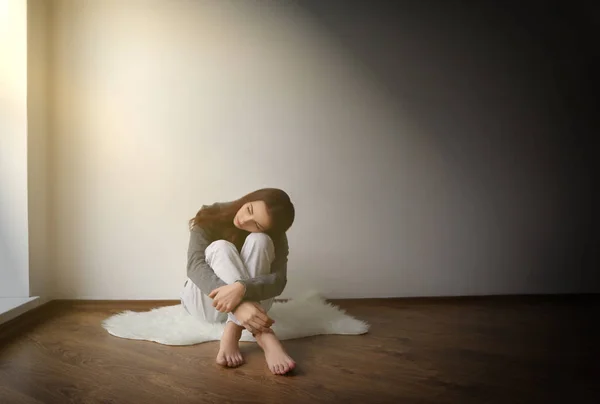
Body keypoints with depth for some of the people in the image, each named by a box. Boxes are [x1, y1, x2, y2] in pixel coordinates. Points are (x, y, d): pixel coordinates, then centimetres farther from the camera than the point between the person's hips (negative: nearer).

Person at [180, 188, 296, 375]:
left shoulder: (275, 237, -13)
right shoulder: (209, 217, -17)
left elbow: (278, 280, -29)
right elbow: (195, 265, -32)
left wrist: (242, 289, -51)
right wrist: (237, 304, -48)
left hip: (249, 303, 1)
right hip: (206, 302, 0)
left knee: (259, 241, -27)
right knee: (220, 248, -32)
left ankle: (233, 332, -38)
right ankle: (263, 334, -45)